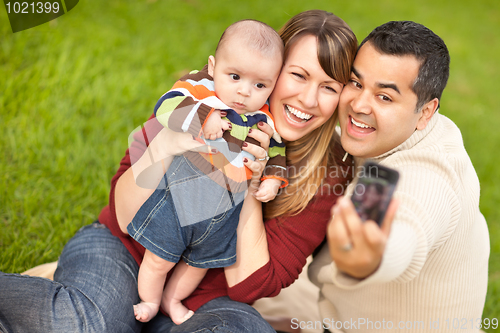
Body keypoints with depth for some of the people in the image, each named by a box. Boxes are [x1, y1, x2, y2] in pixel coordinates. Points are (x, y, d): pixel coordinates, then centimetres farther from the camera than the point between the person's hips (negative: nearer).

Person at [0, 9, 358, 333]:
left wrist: (249, 185, -23)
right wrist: (164, 144, -28)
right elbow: (124, 218, -9)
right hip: (122, 251, -2)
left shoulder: (326, 171, -9)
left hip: (202, 302, 2)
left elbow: (250, 284, -11)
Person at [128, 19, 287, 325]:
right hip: (180, 195, -4)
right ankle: (149, 302, 39)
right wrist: (202, 116, -38)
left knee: (200, 262, 24)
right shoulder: (198, 89, -16)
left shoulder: (266, 121, -4)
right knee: (160, 258, 9)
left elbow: (277, 152, 9)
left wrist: (274, 178, -7)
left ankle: (173, 300, 50)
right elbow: (166, 107, -29)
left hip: (223, 209, 4)